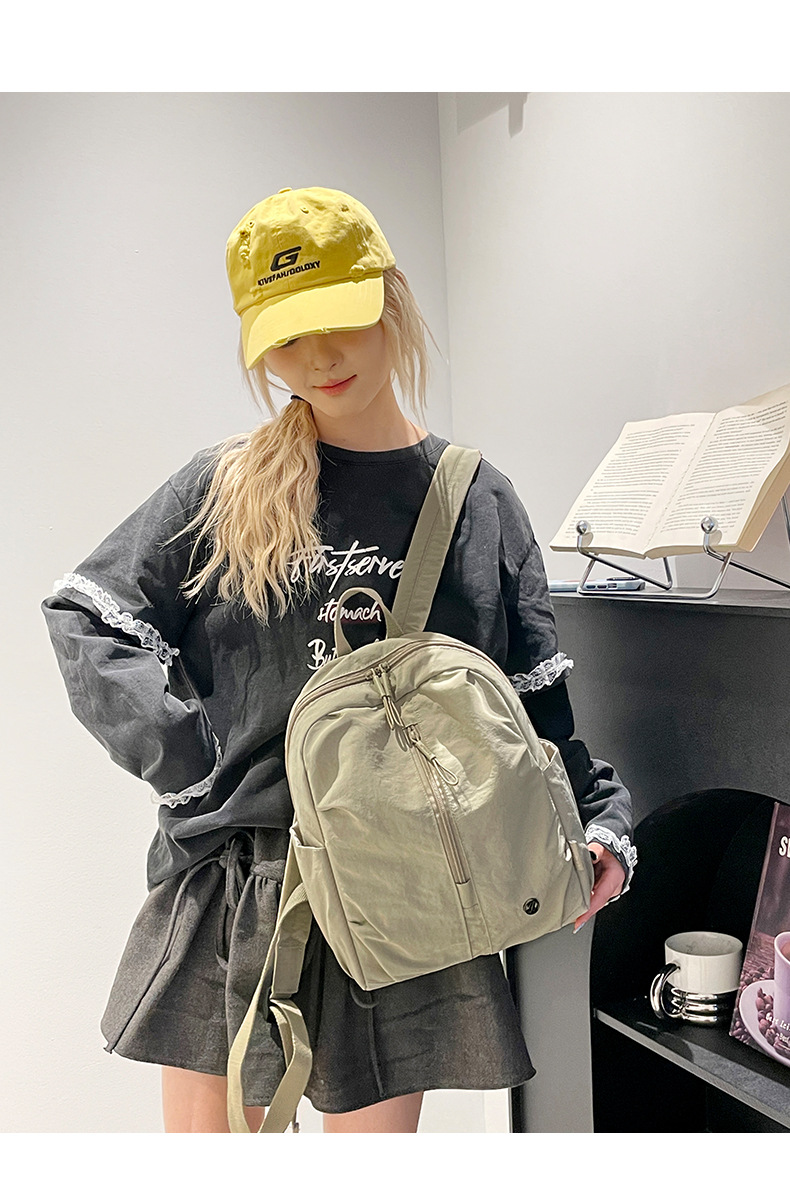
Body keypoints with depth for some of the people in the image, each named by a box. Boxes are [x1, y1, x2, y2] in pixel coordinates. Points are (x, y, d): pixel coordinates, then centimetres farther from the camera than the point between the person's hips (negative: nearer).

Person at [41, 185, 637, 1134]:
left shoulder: (479, 501, 5)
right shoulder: (226, 487, 1)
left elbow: (538, 701, 9)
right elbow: (85, 618, 1)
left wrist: (597, 824, -5)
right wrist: (194, 767, -8)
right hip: (227, 887, 0)